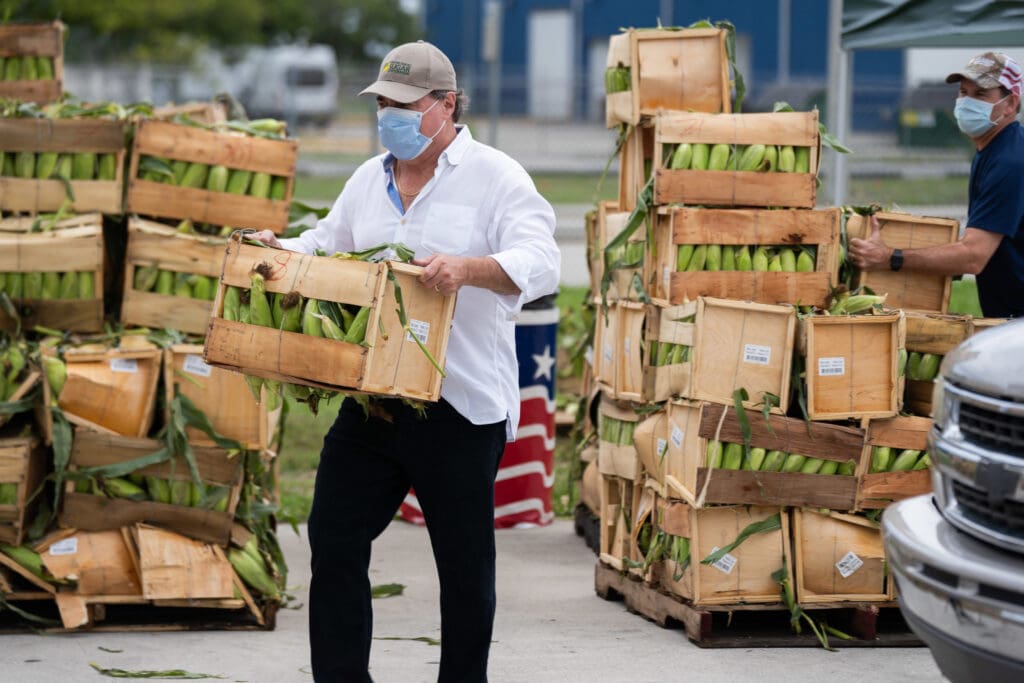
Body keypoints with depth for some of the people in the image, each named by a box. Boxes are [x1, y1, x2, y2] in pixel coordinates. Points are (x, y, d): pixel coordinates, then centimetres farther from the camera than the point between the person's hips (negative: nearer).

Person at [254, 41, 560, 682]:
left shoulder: (495, 178, -6)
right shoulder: (369, 179, 15)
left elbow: (539, 264, -18)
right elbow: (326, 246, 26)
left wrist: (467, 269, -36)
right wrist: (278, 250, 4)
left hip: (459, 406, -6)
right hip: (371, 401, 6)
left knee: (465, 563, 4)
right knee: (334, 541, 3)